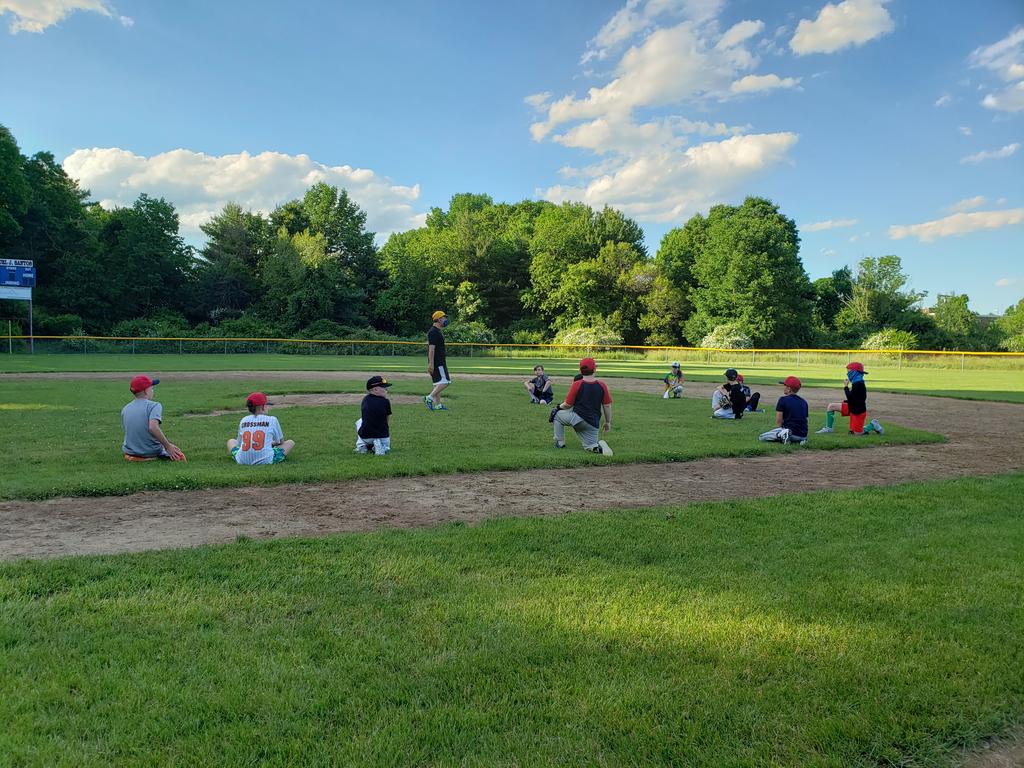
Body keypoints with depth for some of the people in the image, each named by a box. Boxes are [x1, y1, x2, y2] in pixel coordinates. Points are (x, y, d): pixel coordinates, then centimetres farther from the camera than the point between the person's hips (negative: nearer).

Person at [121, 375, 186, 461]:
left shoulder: (125, 409, 7)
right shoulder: (154, 405, -12)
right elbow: (153, 427, -29)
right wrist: (168, 446, -23)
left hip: (130, 453, 6)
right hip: (152, 453, -6)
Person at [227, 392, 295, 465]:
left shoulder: (243, 420, 13)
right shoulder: (272, 420, 3)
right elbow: (281, 442, 16)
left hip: (242, 461, 5)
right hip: (266, 461, -5)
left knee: (231, 441, 34)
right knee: (290, 442, 14)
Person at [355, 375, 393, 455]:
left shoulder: (365, 400, 3)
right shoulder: (385, 401, -8)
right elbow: (386, 418, 5)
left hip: (365, 437, 2)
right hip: (383, 436, -2)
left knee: (359, 422, 35)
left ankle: (361, 446, 16)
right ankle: (382, 447, -6)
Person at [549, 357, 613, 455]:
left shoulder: (577, 385, -7)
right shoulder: (602, 385, 2)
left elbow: (568, 405, -2)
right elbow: (607, 406, 6)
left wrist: (559, 406, 19)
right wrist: (608, 422, 16)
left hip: (578, 418, -4)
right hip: (594, 424, 4)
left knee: (556, 413, 17)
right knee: (590, 446, 18)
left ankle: (559, 443, 13)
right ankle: (599, 446, -16)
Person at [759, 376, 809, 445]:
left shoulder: (783, 400, -5)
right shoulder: (804, 402, 13)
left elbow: (778, 422, -6)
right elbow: (804, 419, 17)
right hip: (803, 436, 6)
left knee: (761, 437, 2)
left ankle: (782, 435, -16)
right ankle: (799, 440, 8)